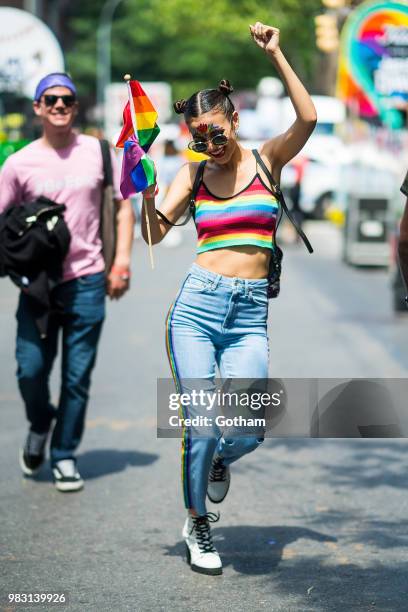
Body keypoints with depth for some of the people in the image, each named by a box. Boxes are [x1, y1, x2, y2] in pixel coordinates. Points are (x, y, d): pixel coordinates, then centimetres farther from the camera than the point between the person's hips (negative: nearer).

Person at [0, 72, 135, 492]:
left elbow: (123, 206, 10)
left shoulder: (97, 152, 4)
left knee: (77, 377, 3)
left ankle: (65, 455, 17)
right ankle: (39, 425, 28)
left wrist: (121, 260, 0)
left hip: (87, 282, 0)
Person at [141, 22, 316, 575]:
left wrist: (275, 54, -14)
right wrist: (147, 192, -18)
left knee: (247, 432, -12)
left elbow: (308, 118, -12)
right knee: (201, 425, -7)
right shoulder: (194, 175, 8)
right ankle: (198, 525, 16)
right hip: (198, 305, 0)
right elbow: (156, 234, 0)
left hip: (250, 315, 0)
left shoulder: (267, 160, 5)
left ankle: (220, 461, 26)